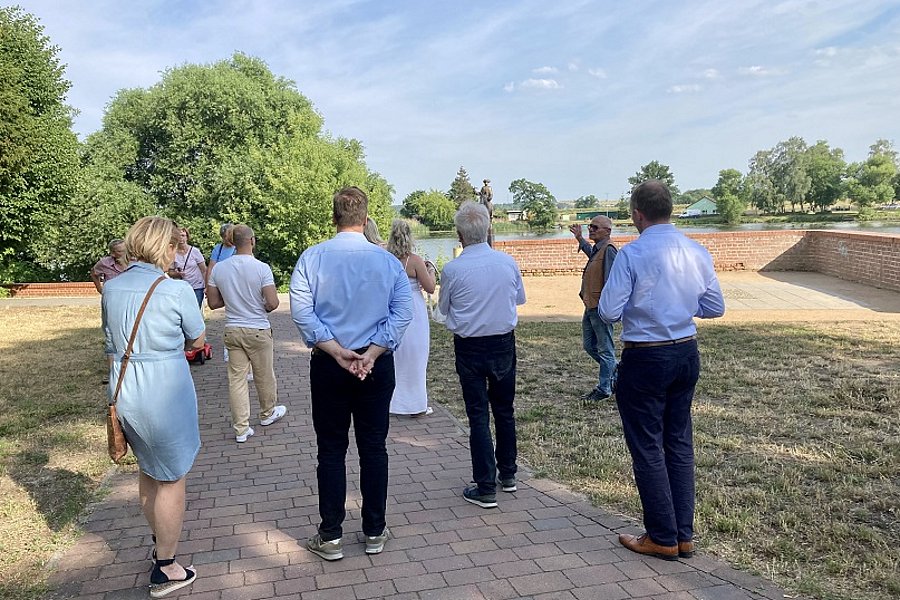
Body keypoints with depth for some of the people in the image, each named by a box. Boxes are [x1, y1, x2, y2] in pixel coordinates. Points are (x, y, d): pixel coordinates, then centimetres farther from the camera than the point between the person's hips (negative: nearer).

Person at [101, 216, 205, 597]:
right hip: (164, 394, -6)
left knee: (148, 472, 25)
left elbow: (112, 343, 11)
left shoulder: (111, 288, 1)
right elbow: (198, 340, -3)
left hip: (123, 393, 7)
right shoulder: (177, 291, -17)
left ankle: (161, 543, 44)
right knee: (171, 480, 9)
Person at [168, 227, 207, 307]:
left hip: (197, 287, -1)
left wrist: (207, 286, -7)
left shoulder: (195, 251, -2)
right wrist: (178, 274, -14)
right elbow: (170, 272, 7)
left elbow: (204, 270, 0)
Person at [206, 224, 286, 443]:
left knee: (236, 378, 8)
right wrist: (263, 307, 3)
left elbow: (213, 303, 4)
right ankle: (268, 413, 36)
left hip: (232, 330, 4)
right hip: (258, 330, -4)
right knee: (264, 375, 16)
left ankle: (241, 429, 11)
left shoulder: (219, 269, -2)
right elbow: (273, 303, -19)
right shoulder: (261, 268, -16)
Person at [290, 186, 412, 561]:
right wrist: (370, 354, -13)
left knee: (331, 449, 9)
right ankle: (374, 533, 21)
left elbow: (302, 312, -14)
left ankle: (330, 537, 17)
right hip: (377, 366, 1)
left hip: (328, 365, 0)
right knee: (374, 447, 11)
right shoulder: (388, 260, -4)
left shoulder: (312, 257, -6)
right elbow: (403, 313, -10)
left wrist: (336, 352, -14)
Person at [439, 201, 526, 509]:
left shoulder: (452, 269, -15)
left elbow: (444, 308, 2)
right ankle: (507, 474, 31)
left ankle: (486, 488, 8)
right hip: (504, 344, 3)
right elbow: (520, 298, 11)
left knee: (478, 416, 4)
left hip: (470, 348, -3)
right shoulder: (508, 262, -6)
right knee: (504, 410, 17)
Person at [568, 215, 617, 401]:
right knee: (589, 345, 17)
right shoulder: (596, 250, 13)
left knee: (605, 349, 1)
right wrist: (579, 238, 45)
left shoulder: (608, 251, -15)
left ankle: (604, 389, 10)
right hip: (590, 307, 10)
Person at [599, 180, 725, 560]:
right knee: (680, 443, 16)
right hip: (687, 354, 6)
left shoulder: (632, 254, -17)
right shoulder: (697, 252, 1)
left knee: (648, 448, 7)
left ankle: (663, 539, 17)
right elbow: (715, 308, 8)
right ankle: (684, 535, 25)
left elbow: (609, 312, -17)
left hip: (645, 359, -6)